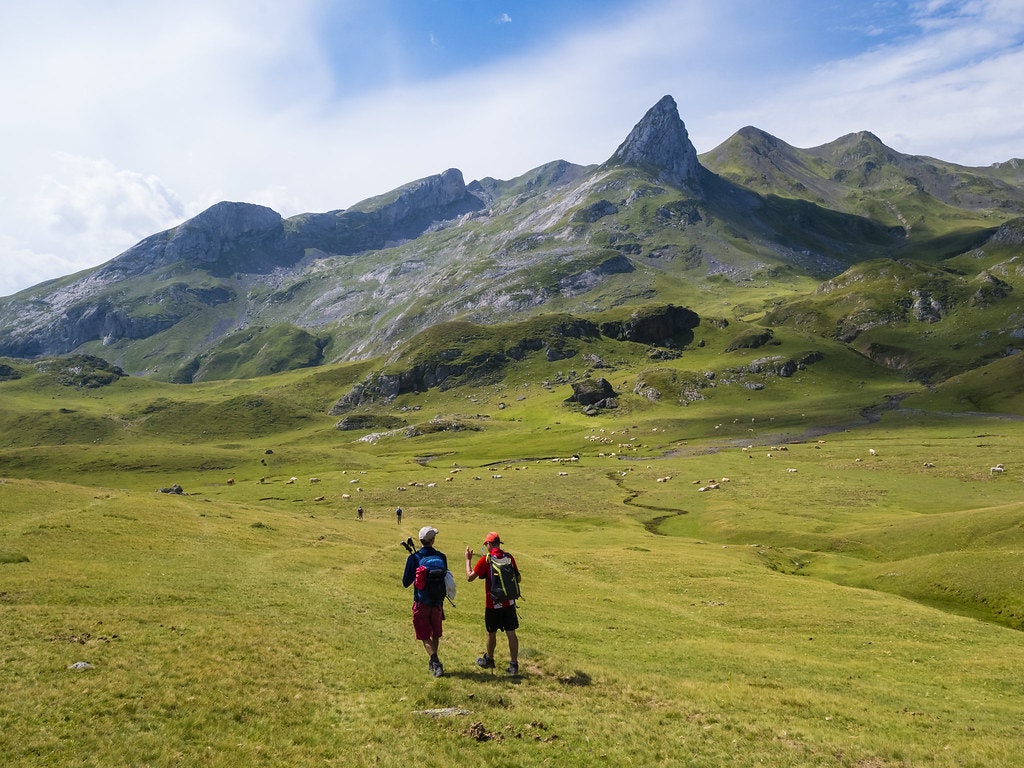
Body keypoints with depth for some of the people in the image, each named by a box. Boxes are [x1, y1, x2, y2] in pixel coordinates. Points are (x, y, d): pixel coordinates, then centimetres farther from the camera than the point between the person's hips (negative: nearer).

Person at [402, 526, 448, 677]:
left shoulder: (413, 558, -13)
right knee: (435, 634, 20)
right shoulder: (441, 557, -4)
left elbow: (406, 583, -7)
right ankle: (434, 662, 32)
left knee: (424, 636, 5)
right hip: (437, 602, 3)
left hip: (421, 603, -3)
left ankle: (435, 662, -12)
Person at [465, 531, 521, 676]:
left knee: (491, 633, 15)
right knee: (511, 633, 7)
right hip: (509, 603, 3)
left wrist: (468, 559, 2)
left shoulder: (485, 560, -13)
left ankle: (489, 660, 34)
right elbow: (518, 579, 6)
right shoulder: (509, 557, -2)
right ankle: (514, 665, 8)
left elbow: (469, 577, -8)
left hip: (493, 605, -3)